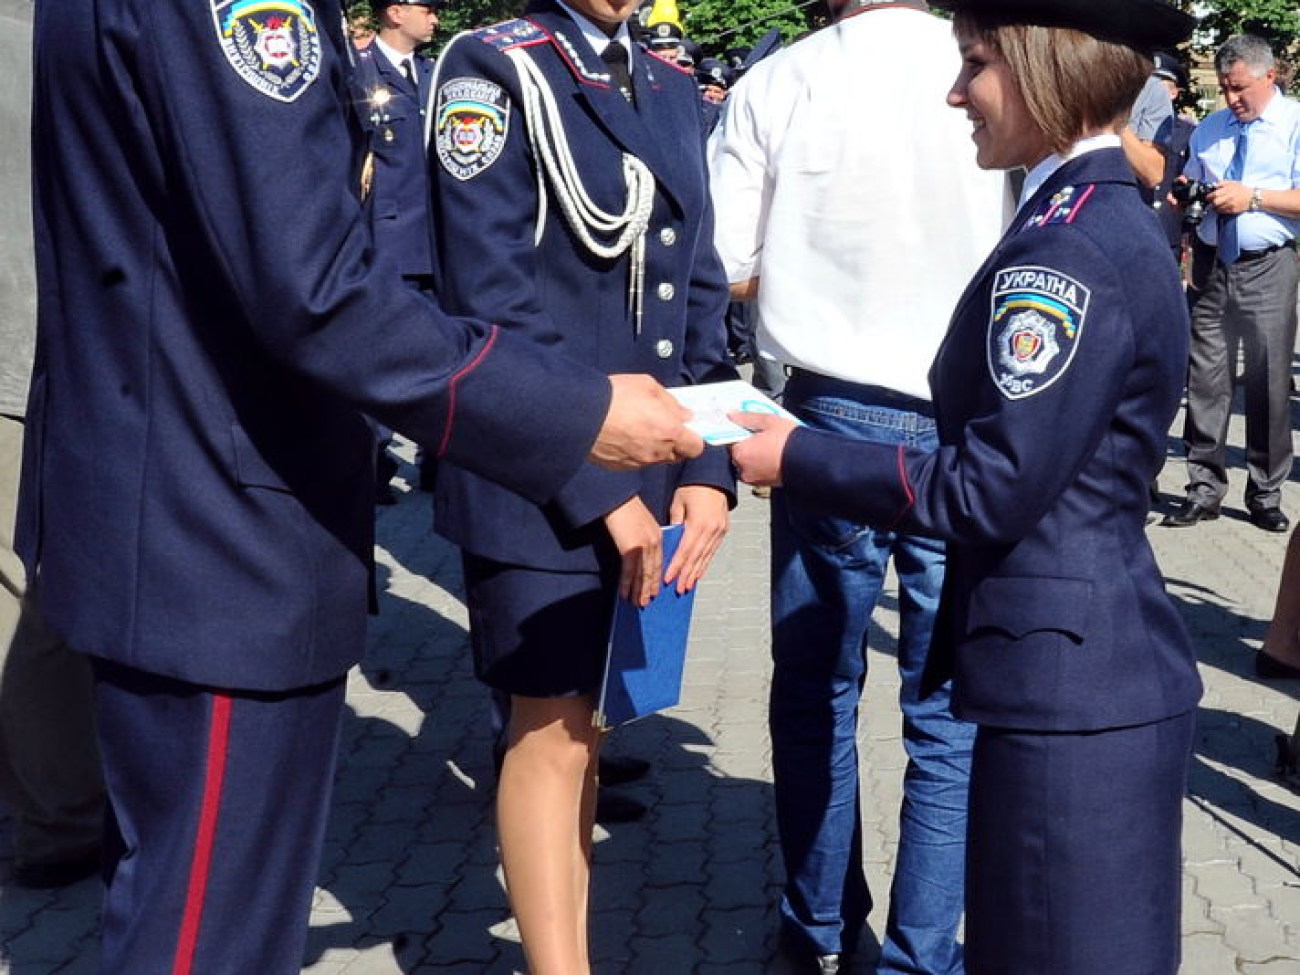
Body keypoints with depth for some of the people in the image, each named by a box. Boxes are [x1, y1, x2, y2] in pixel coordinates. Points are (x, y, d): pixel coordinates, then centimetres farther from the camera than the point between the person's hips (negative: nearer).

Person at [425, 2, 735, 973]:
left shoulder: (673, 90, 12)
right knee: (553, 733, -1)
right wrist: (594, 484, -16)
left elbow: (701, 288, 11)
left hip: (651, 467, 6)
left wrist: (707, 466, -1)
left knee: (584, 721, 14)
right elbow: (491, 301, -15)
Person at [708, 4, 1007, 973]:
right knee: (951, 713, 9)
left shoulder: (776, 82, -7)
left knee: (818, 692, 17)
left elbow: (725, 268, -6)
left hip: (834, 417, 1)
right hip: (968, 426, -1)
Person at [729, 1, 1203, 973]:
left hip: (1069, 687, -10)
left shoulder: (1065, 250, -20)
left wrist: (800, 457, -11)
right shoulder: (1111, 221, 11)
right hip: (1101, 669, 10)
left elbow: (992, 490, -20)